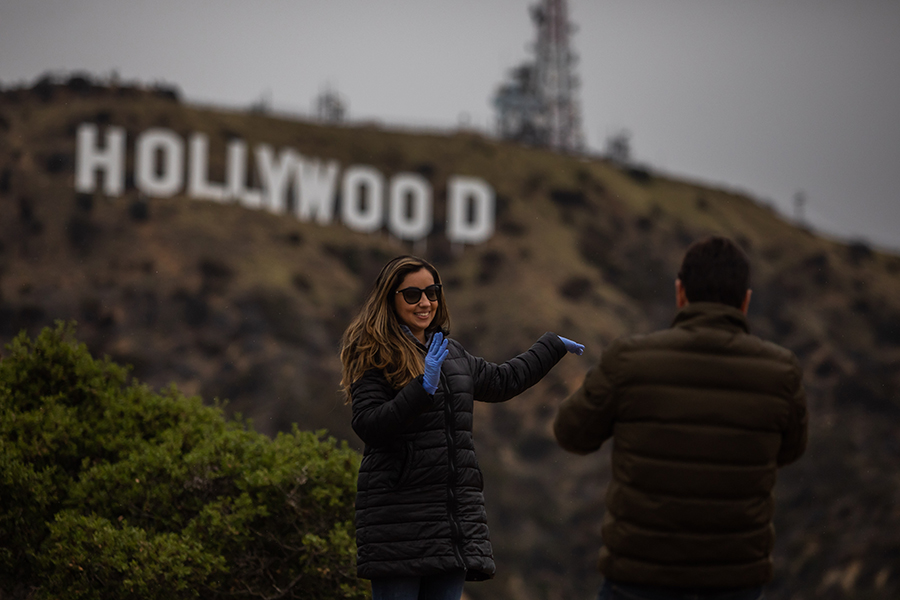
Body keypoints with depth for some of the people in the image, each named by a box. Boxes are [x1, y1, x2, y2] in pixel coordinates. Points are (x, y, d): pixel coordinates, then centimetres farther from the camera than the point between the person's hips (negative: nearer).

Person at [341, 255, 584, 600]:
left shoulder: (452, 355, 19)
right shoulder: (374, 357, -3)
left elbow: (503, 381, 35)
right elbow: (368, 426, -15)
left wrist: (553, 346, 43)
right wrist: (423, 388, -23)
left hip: (455, 515, 7)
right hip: (398, 516, -7)